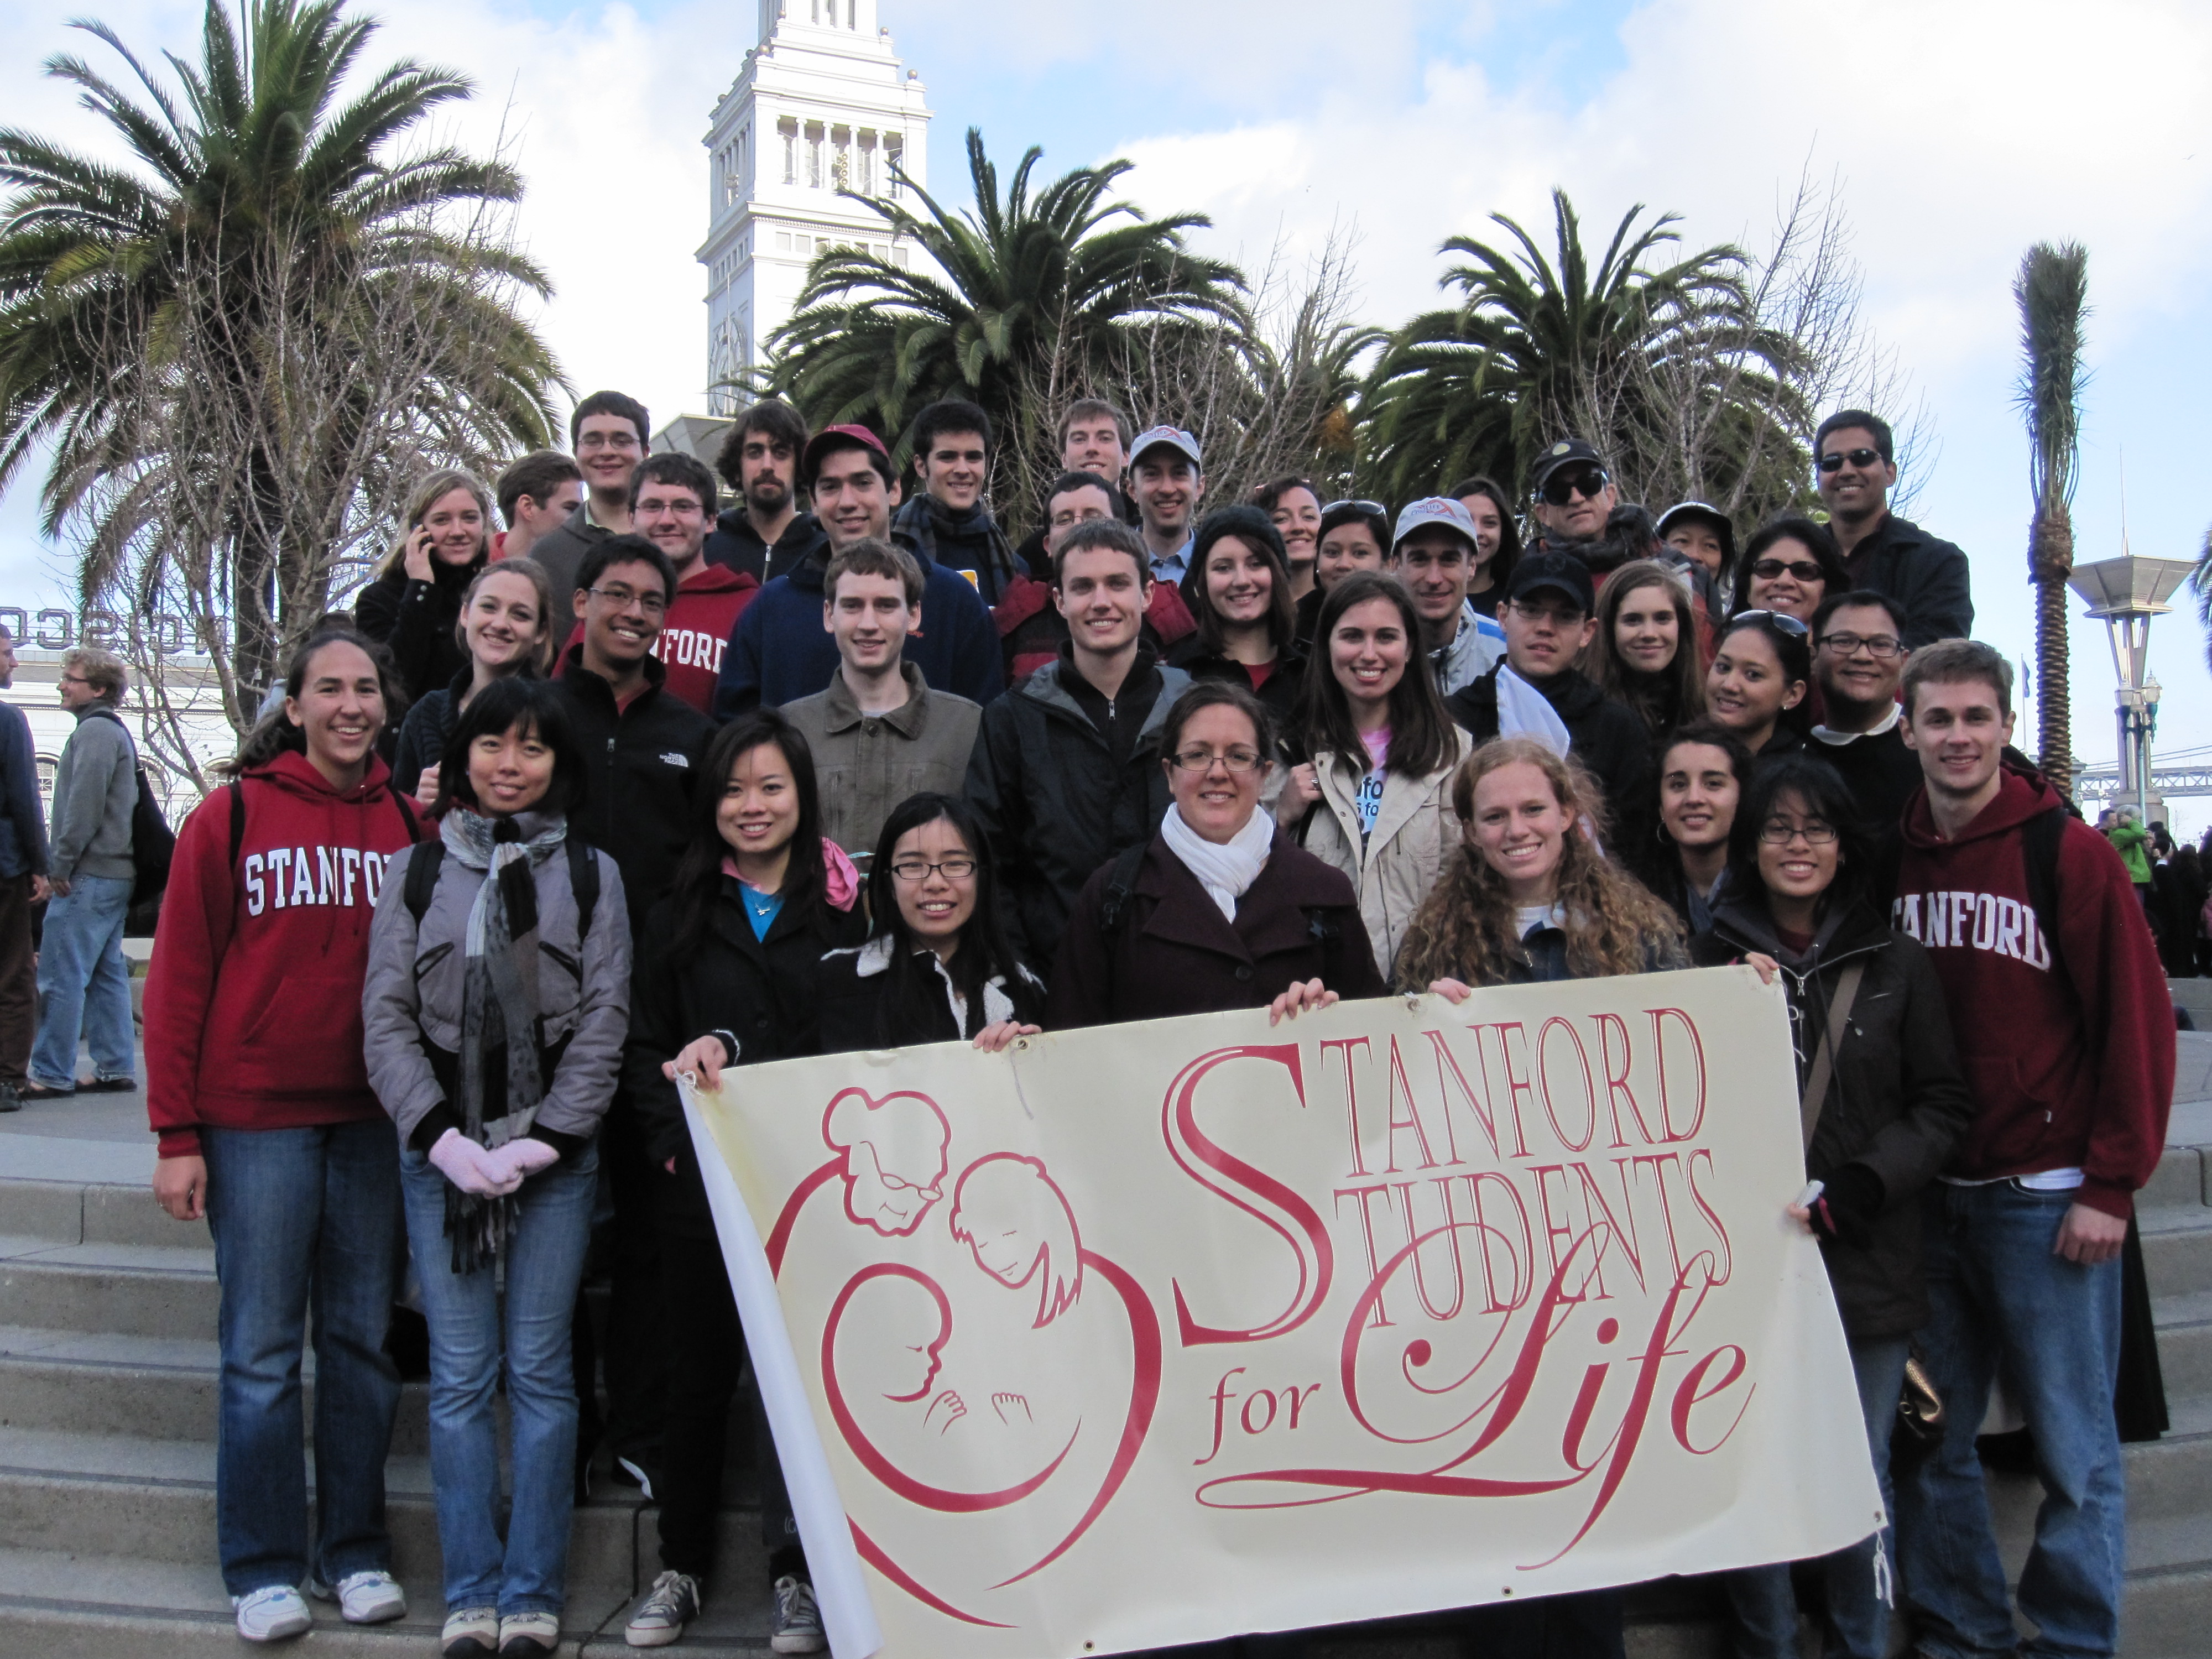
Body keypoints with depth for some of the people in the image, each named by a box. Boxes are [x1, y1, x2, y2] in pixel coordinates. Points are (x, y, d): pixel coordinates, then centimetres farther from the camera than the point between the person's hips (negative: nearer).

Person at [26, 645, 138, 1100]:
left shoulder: (94, 731, -11)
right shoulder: (114, 731, 20)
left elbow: (84, 806, -19)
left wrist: (61, 864, -15)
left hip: (88, 876, -10)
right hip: (114, 874, 10)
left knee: (61, 976, -6)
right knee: (106, 975, 11)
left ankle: (52, 1075, -4)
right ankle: (116, 1069, 13)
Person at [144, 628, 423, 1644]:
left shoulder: (411, 821, 6)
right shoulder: (231, 817, -2)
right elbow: (178, 979, -3)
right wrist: (177, 1136, -6)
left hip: (376, 1122, 3)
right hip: (257, 1121, -3)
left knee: (363, 1341, 9)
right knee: (261, 1351, 3)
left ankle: (356, 1550, 21)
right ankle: (265, 1568, 15)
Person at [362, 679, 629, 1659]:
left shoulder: (591, 873, 7)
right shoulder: (416, 872, 8)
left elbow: (604, 1022, 1)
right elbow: (386, 1019, 3)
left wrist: (542, 1139, -9)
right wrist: (443, 1136, -9)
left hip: (555, 1157, -1)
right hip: (440, 1154, 1)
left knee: (539, 1370, 2)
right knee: (460, 1375, 3)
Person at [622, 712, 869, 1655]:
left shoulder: (841, 908, 4)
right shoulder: (681, 913, 10)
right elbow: (641, 1049, 6)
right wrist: (682, 1142, -8)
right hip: (698, 1183, 2)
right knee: (698, 1372, 10)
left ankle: (795, 1573, 12)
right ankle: (681, 1567, 24)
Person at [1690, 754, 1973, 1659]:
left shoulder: (1896, 964, 5)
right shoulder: (1715, 960, 4)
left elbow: (1942, 1104, 3)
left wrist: (1852, 1192, -10)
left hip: (1867, 1268, 0)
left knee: (1859, 1484, 8)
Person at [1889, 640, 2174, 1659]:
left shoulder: (2068, 852, -4)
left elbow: (2138, 1021, -6)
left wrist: (2111, 1185, -9)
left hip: (2045, 1195, -4)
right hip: (1925, 1200, 4)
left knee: (2072, 1448, 3)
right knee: (1932, 1442, 10)